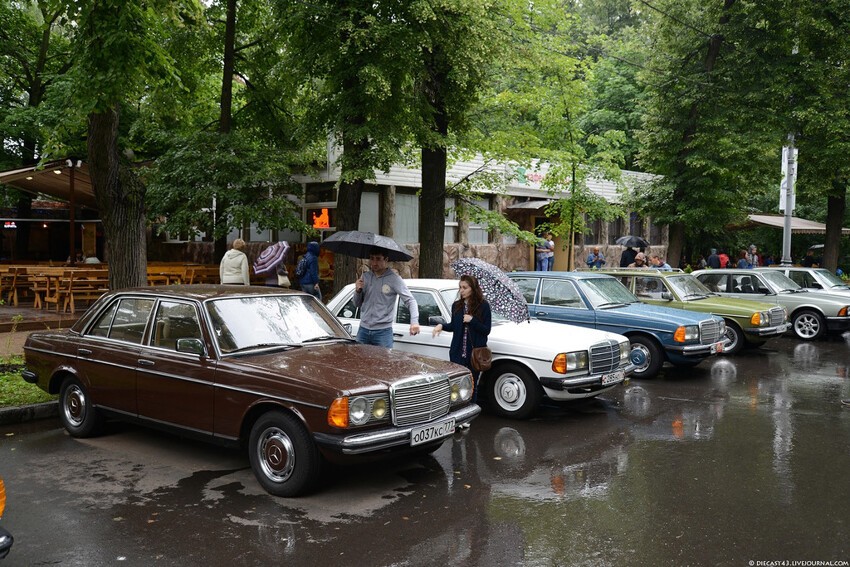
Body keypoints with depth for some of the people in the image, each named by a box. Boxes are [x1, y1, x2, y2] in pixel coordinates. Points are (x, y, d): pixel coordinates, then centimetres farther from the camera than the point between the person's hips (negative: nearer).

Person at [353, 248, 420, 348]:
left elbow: (410, 301, -8)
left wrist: (414, 321, -23)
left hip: (383, 332, -4)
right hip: (363, 330, 4)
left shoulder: (394, 279, -7)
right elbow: (357, 304, 13)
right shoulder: (365, 276, 7)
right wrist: (358, 291, -8)